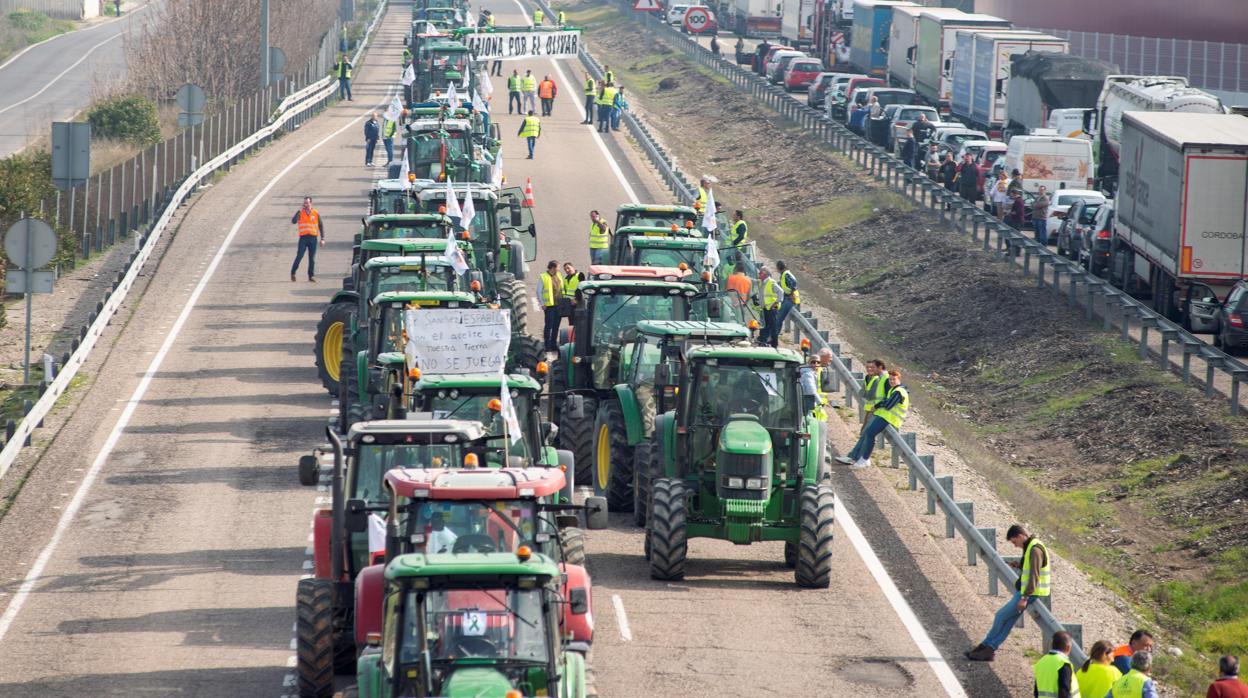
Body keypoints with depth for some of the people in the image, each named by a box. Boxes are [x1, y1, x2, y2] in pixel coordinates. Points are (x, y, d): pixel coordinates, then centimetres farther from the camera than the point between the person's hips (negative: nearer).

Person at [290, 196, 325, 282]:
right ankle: (293, 272, 8)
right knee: (299, 256, -7)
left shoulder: (316, 213, 6)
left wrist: (322, 238, 4)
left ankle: (311, 275, 9)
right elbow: (293, 221, -12)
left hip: (313, 238, 1)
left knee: (312, 258, 2)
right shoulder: (300, 212, 3)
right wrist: (298, 213, -24)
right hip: (303, 237, -1)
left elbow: (321, 226, 10)